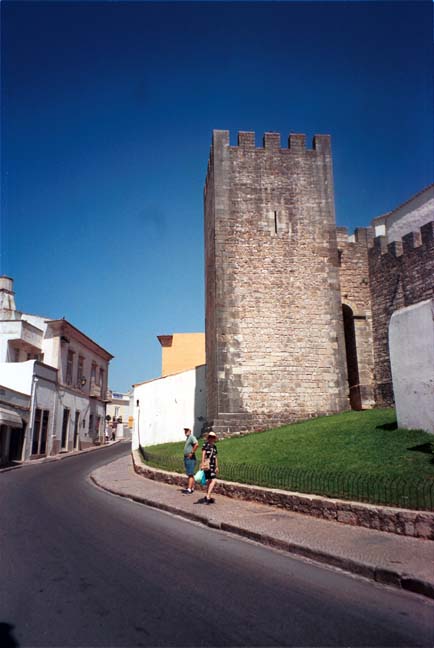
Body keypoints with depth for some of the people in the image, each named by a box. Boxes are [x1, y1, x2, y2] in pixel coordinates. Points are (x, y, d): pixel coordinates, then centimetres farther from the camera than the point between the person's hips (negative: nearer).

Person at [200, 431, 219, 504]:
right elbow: (203, 454, -13)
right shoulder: (206, 444, -7)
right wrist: (202, 464, -19)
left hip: (212, 466, 8)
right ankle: (208, 497, -14)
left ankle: (208, 497, 24)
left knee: (210, 481, 14)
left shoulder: (214, 446, 15)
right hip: (207, 465, -8)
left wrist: (217, 467, 22)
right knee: (213, 481, -15)